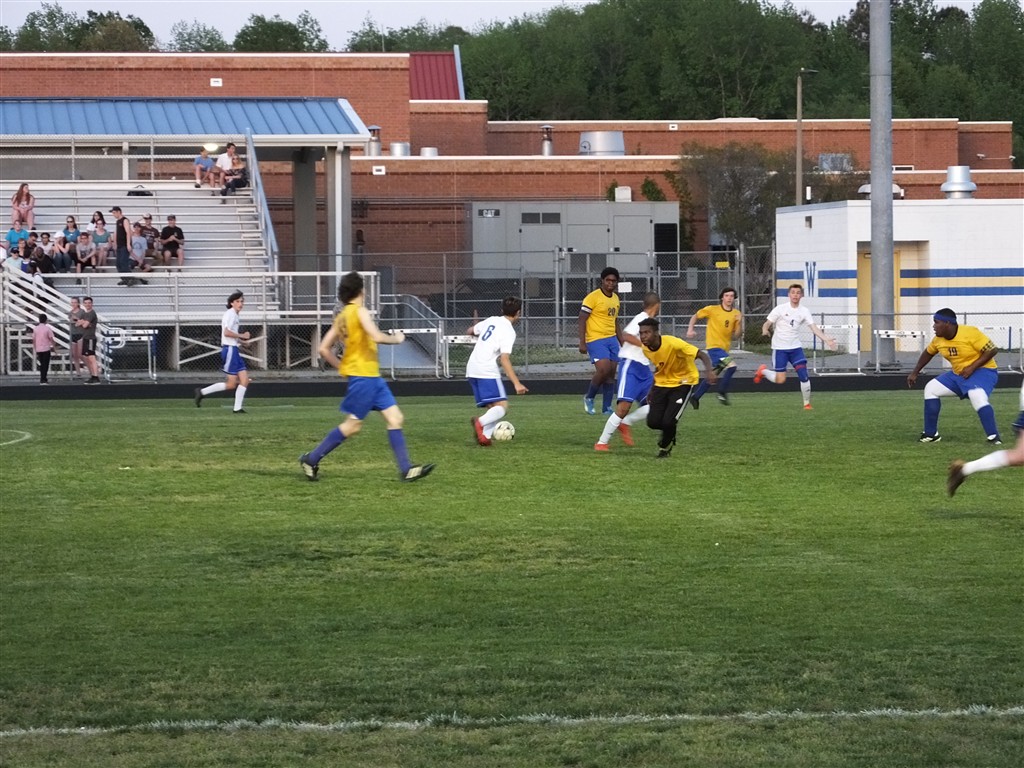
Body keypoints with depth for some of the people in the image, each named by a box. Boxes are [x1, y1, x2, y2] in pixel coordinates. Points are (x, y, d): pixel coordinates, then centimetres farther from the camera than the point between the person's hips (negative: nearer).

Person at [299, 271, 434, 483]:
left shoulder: (342, 316, 14)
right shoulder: (359, 311, -11)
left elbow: (324, 349, 14)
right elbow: (377, 336, -24)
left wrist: (342, 367, 17)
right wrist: (397, 338, -6)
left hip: (372, 377, 9)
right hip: (363, 375, -9)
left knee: (395, 418, 5)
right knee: (353, 425, -4)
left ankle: (406, 469, 1)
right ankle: (311, 459, 5)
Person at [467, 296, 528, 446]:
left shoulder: (491, 321, 13)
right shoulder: (509, 331, -7)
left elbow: (471, 331, 31)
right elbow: (504, 359, -17)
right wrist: (517, 383, -20)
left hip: (472, 370, 8)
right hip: (487, 372, -8)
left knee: (492, 407, 11)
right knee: (502, 406, -13)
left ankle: (485, 436, -9)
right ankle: (480, 423, -38)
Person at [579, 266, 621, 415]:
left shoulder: (615, 298, 14)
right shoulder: (593, 297, -9)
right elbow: (582, 319, -10)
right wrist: (582, 343, -16)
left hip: (611, 339, 7)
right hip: (595, 340, -7)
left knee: (611, 374, 3)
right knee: (604, 369, -19)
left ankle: (607, 408, 9)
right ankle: (589, 398, 3)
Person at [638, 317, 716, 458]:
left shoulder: (673, 343, -29)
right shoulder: (646, 349, -10)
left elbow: (702, 355, -28)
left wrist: (710, 371, -47)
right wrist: (653, 391, 13)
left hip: (683, 382, -5)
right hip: (662, 383, 5)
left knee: (668, 421, -19)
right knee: (653, 422, -10)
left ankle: (665, 446, 15)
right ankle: (668, 434, 28)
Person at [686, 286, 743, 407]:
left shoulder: (736, 314, 5)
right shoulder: (712, 310, -5)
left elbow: (736, 335, 5)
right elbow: (695, 316, 8)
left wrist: (740, 322, -11)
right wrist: (690, 330, -6)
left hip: (724, 348, 6)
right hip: (713, 346, -6)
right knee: (731, 364, -25)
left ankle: (695, 396, 28)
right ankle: (722, 392, -13)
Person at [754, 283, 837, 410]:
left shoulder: (804, 311, 0)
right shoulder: (780, 309, -8)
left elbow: (813, 328, -7)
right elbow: (767, 324, -7)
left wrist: (826, 339, -23)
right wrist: (765, 330, -32)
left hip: (795, 347, 3)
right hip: (779, 347, -3)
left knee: (804, 375, -11)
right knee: (780, 380, -6)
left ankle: (807, 403, 2)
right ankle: (763, 371, 25)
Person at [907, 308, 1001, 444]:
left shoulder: (970, 333, -24)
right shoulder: (938, 339, -2)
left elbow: (992, 350, -22)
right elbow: (928, 353, 18)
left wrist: (972, 367, -26)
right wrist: (914, 373, 18)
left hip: (982, 371, -8)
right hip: (958, 374, 8)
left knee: (977, 397, -36)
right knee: (931, 389, 4)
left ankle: (993, 437, -29)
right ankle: (931, 434, 10)